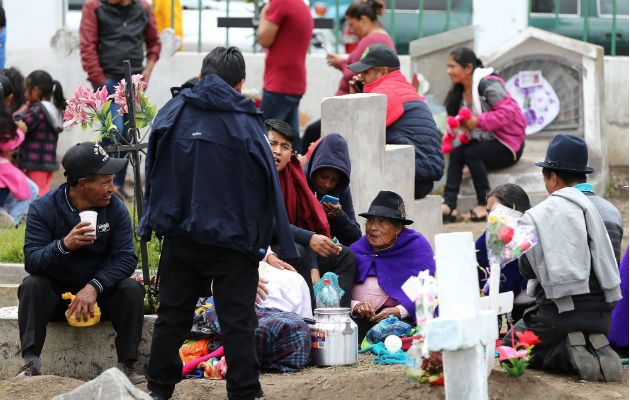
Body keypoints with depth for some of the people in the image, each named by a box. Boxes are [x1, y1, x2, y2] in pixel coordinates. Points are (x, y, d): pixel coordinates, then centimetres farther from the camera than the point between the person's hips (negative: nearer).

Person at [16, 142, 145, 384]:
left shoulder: (116, 209, -6)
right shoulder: (43, 208, -12)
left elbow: (126, 259, -15)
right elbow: (32, 261, -21)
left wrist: (94, 287, -30)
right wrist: (64, 245, -40)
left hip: (100, 291, 1)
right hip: (55, 294, -1)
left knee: (132, 290, -25)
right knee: (32, 285, -30)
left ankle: (126, 366, -24)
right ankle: (31, 363, -34)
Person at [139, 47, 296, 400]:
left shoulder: (173, 113, 1)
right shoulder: (245, 122, -8)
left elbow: (154, 172, 9)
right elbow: (267, 186, -5)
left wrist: (155, 222, 18)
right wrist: (262, 238, 3)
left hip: (179, 235, 4)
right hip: (232, 239, -4)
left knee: (173, 315, 13)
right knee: (237, 321, 2)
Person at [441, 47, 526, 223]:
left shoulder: (488, 85, -17)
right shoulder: (460, 90, 11)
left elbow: (507, 113, -25)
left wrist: (478, 121, -25)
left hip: (508, 145, -8)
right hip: (485, 141, 8)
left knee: (471, 153, -29)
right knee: (456, 153, -18)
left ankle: (485, 205, -20)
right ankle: (449, 205, -26)